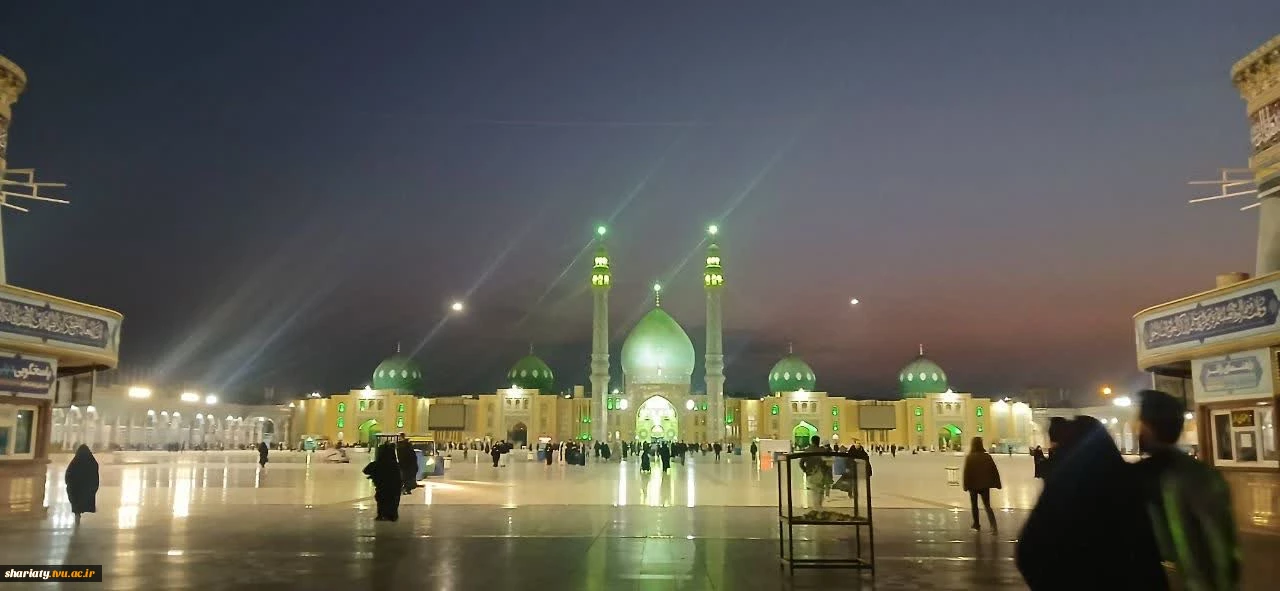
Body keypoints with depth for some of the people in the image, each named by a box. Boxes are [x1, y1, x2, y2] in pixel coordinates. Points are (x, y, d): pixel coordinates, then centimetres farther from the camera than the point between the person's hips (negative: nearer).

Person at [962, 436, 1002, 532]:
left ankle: (976, 525, 19)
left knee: (974, 505, 14)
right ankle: (993, 525, -8)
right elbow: (994, 470, -1)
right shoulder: (987, 456, -2)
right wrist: (997, 483, 6)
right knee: (987, 505, 8)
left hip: (973, 485, -2)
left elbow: (966, 472, -13)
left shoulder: (969, 457, -10)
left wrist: (966, 485, -8)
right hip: (985, 485, 2)